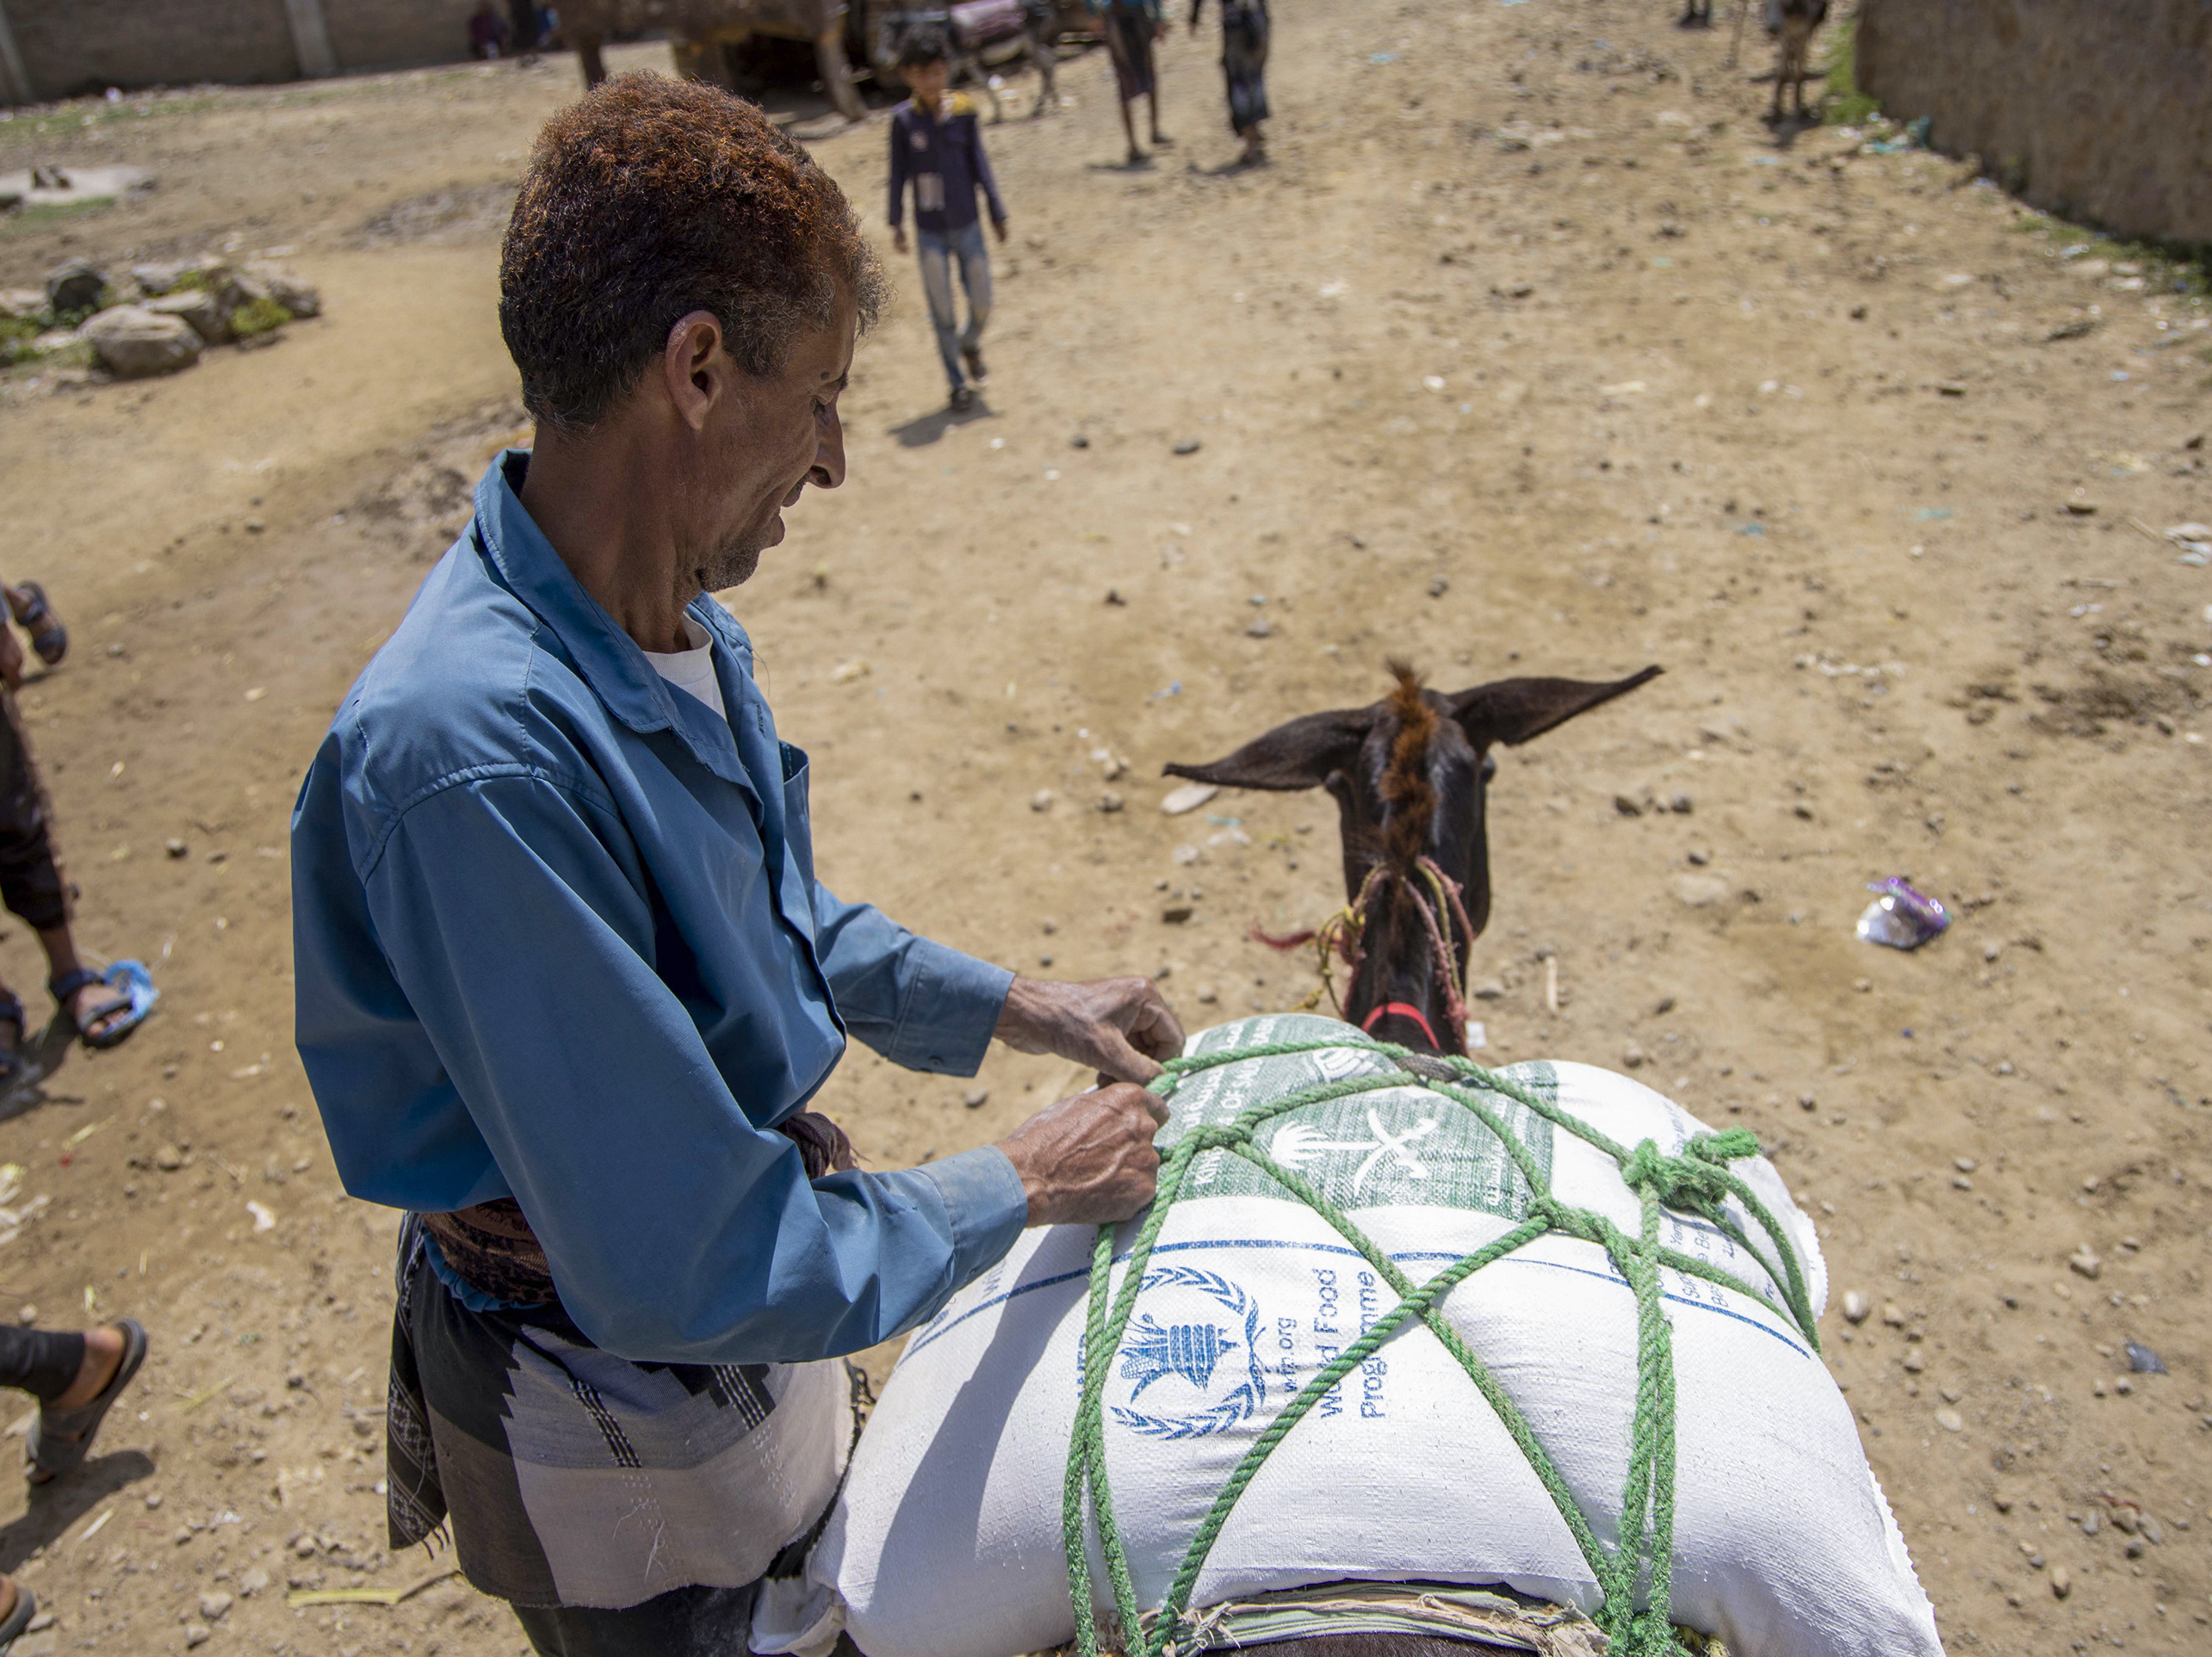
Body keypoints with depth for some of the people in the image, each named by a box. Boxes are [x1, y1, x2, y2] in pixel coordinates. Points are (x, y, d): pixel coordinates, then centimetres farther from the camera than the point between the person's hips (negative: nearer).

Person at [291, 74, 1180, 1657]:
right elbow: (680, 1267, -34)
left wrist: (1020, 1008, 4)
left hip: (752, 1321, 7)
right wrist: (1023, 1183, -21)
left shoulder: (677, 620, -8)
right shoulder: (473, 751, -37)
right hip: (616, 1432, -7)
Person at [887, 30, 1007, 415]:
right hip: (929, 231, -1)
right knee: (942, 311, 4)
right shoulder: (903, 119, -8)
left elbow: (979, 164, 3)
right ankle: (957, 383, 17)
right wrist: (896, 223, 0)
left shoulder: (963, 110, -4)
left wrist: (997, 212, 4)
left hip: (967, 224, 1)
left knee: (981, 301, 5)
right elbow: (898, 173, -1)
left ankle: (971, 344, 39)